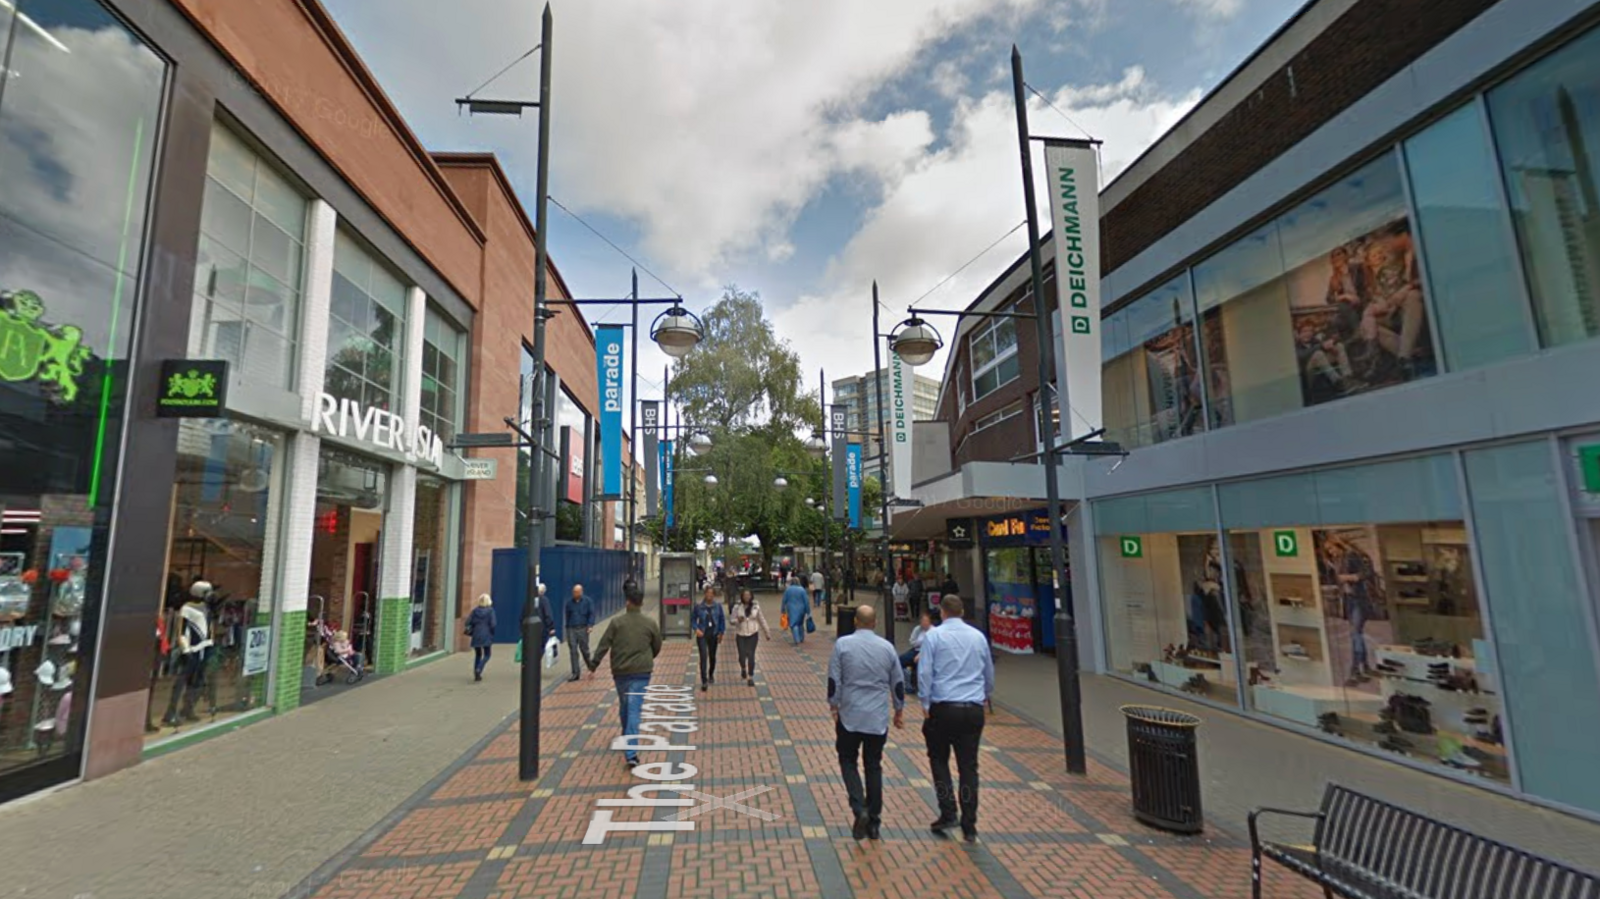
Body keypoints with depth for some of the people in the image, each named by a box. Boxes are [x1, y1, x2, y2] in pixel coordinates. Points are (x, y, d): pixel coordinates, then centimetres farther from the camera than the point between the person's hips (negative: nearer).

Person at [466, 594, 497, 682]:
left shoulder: (475, 610, 3)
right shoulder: (490, 610, -5)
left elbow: (468, 622, -3)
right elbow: (492, 624, -10)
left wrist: (472, 630, 13)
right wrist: (492, 635, 4)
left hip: (476, 636, 3)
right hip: (486, 636, -3)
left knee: (478, 655, 16)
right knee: (486, 655, 5)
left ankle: (476, 674, 13)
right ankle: (478, 669, -18)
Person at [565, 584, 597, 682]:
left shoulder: (588, 601, 0)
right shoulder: (569, 602, 10)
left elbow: (592, 614, -2)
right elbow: (567, 616, 19)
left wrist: (590, 625, -15)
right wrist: (567, 628, 19)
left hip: (582, 629, -2)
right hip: (571, 629, 2)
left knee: (584, 650, 5)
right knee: (573, 651, -3)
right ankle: (575, 673, 1)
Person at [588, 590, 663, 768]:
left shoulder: (616, 622, -3)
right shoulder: (651, 624, 0)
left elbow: (603, 645, -5)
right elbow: (657, 647, 11)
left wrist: (593, 665, 1)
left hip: (620, 671, 1)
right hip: (641, 672, -1)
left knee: (624, 706, 22)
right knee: (634, 710, -5)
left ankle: (626, 738, 42)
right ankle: (631, 753, -13)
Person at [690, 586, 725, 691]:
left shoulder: (718, 607, -3)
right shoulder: (699, 607, -7)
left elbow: (722, 620, 5)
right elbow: (692, 619, 2)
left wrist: (721, 633, 0)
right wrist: (696, 629, -12)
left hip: (713, 635, 2)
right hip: (702, 635, -2)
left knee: (712, 656, 17)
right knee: (703, 657, -10)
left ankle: (711, 675, 42)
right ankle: (704, 682, -5)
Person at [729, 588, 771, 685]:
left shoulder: (756, 606, -3)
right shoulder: (737, 607, -5)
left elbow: (762, 620, 6)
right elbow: (732, 620, 1)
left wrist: (767, 633, 9)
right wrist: (738, 620, -23)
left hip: (753, 634, 0)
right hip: (740, 635, 0)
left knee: (751, 656, -6)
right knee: (742, 655, 2)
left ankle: (751, 678, 5)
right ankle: (743, 668, 36)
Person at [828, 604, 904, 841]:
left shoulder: (843, 644, -8)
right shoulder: (887, 646, 0)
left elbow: (833, 680, -7)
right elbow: (898, 682, 7)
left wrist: (834, 707, 4)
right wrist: (899, 710, 20)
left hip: (850, 716, -2)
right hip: (878, 718, 2)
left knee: (848, 760, 13)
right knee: (874, 765, 14)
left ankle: (860, 809, -5)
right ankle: (874, 822, 17)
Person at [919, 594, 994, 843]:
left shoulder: (933, 635, -4)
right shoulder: (978, 636, 6)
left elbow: (925, 672, -9)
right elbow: (989, 672, 18)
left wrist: (925, 704, -1)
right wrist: (985, 696, 34)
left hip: (943, 708, -3)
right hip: (973, 709, 3)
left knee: (939, 760, 15)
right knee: (969, 766, 9)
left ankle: (948, 813, 6)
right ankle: (969, 827, 12)